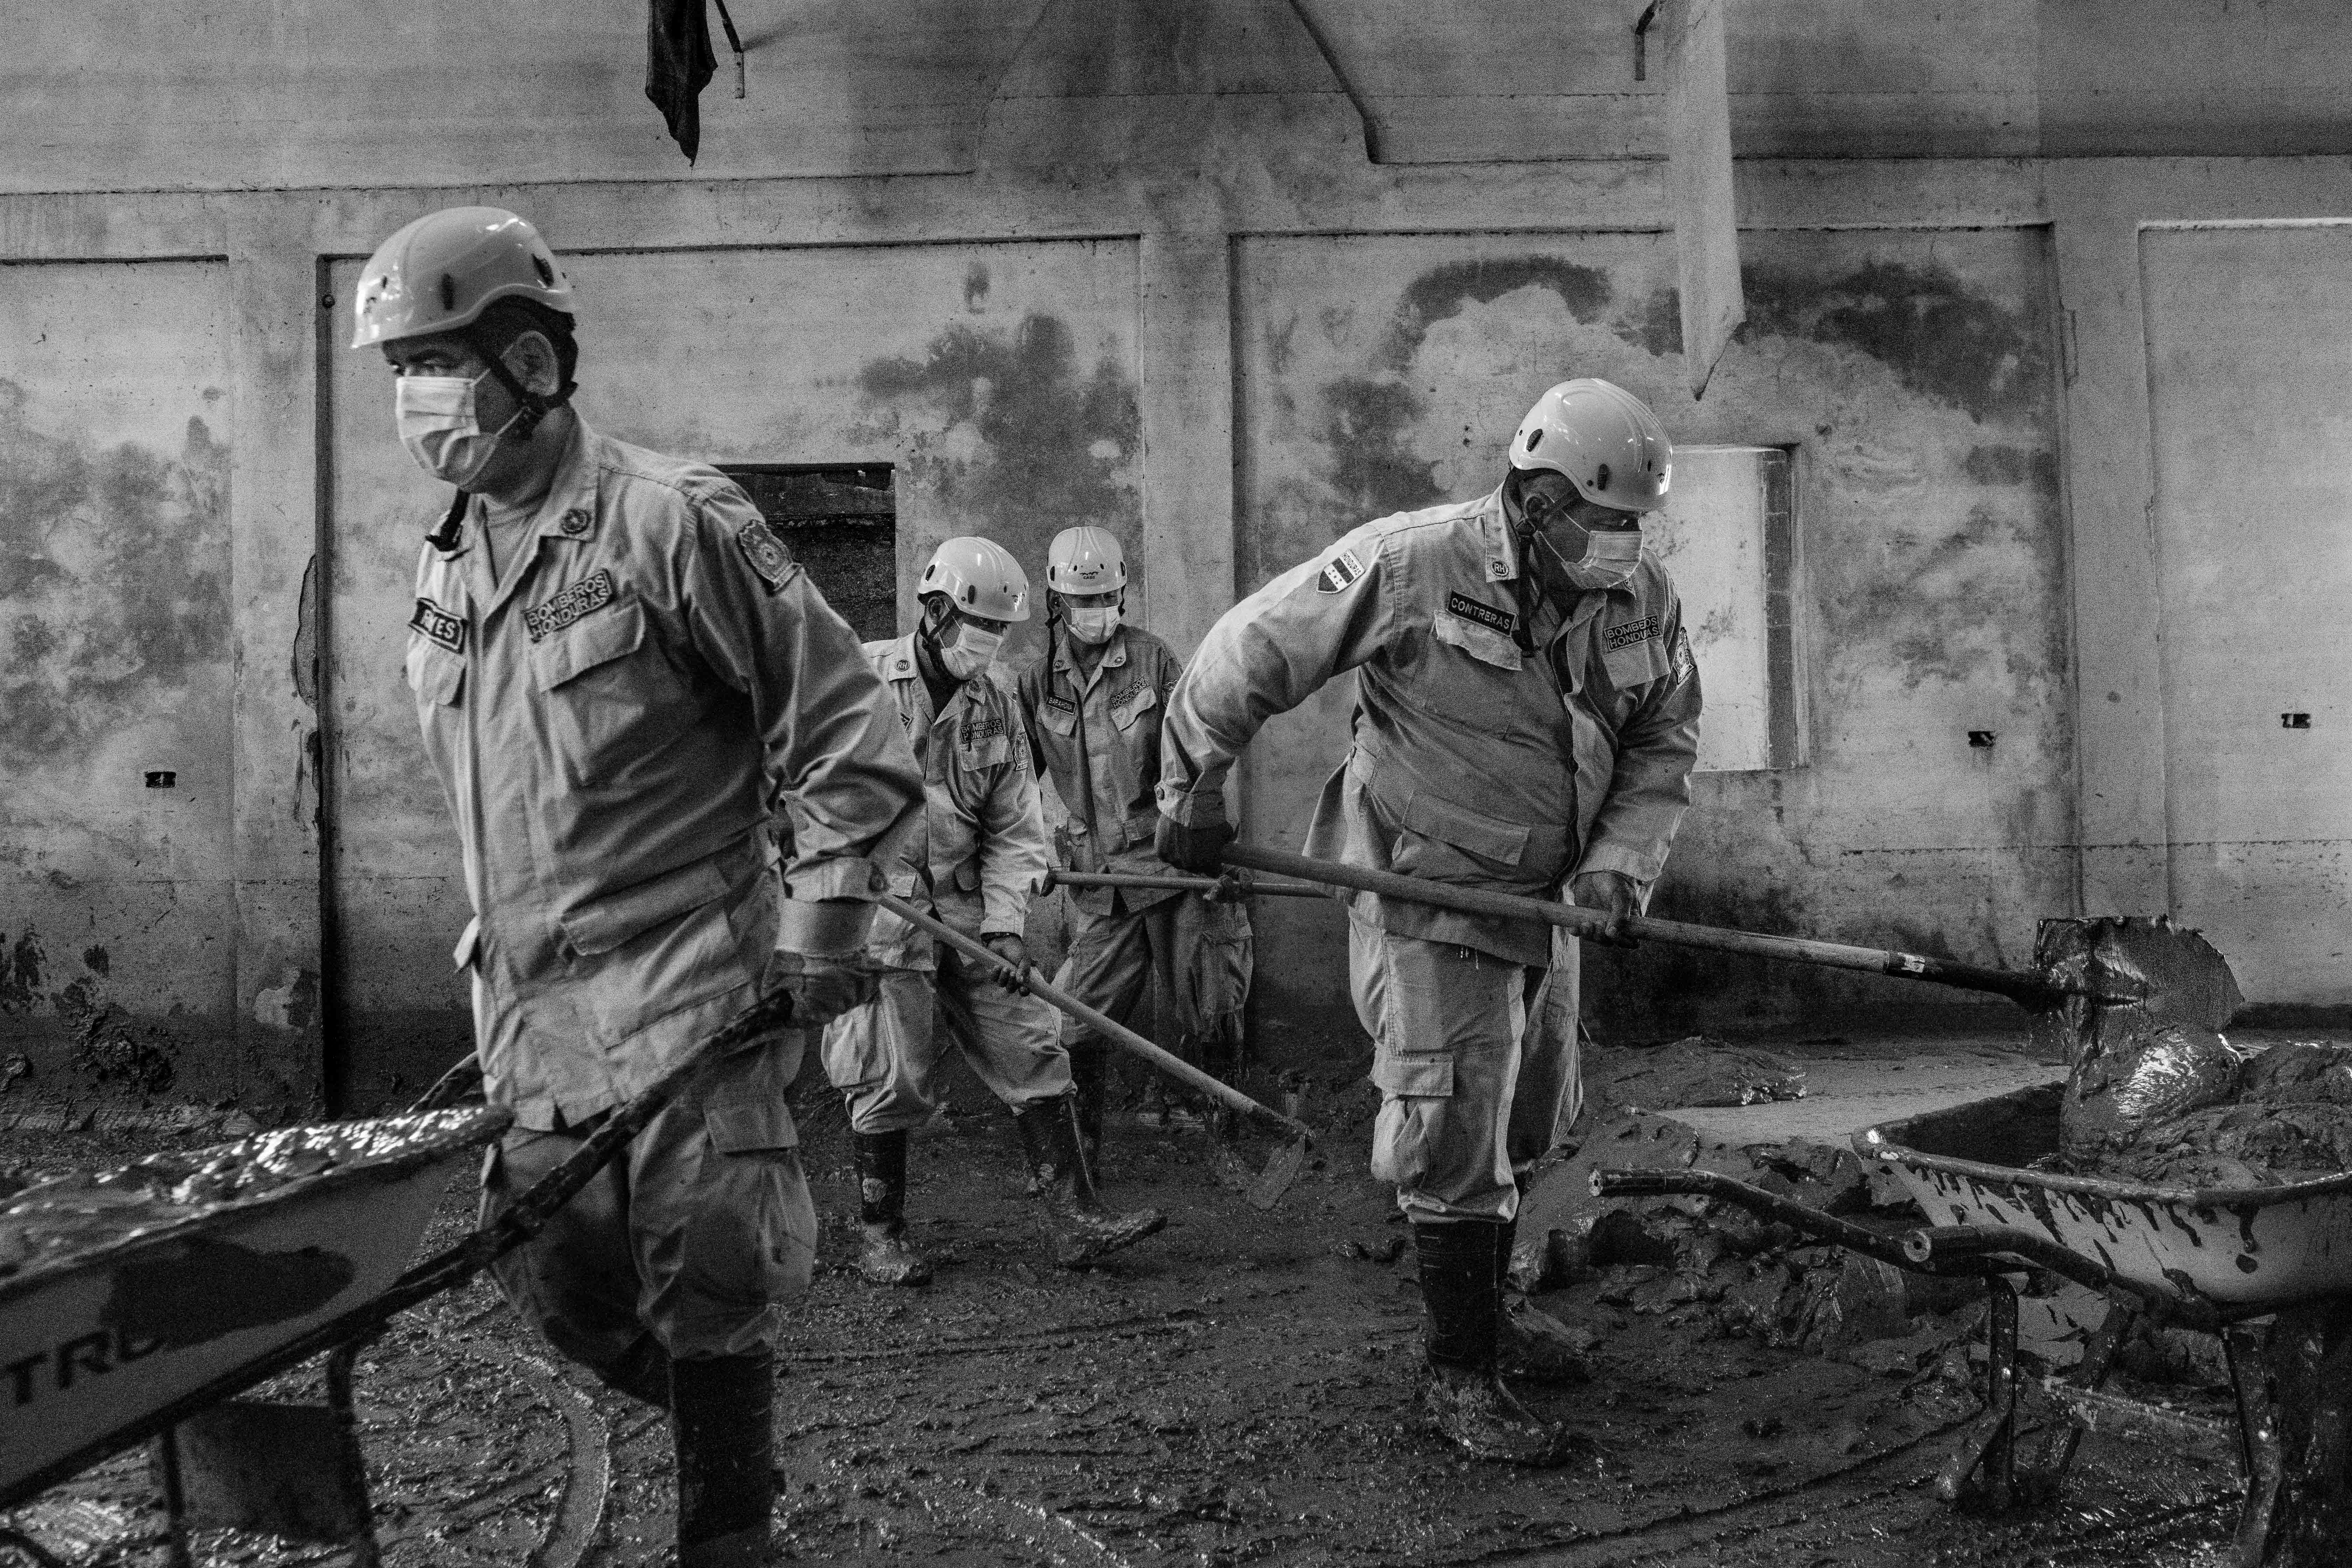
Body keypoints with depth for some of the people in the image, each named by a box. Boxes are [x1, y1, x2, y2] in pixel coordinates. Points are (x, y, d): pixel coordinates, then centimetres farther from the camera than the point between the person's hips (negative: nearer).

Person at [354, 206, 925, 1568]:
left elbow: (848, 728, -10)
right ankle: (730, 1440, 37)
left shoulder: (671, 523, -12)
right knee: (558, 1279, 11)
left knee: (704, 1277, -3)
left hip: (687, 981, -7)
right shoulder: (446, 562, 11)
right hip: (530, 1000, 8)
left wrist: (825, 915, -12)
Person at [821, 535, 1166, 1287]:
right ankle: (878, 1235, 18)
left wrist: (1003, 925, -4)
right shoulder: (864, 678, -7)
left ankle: (1073, 1220, 9)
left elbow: (1014, 830, 7)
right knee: (893, 1077, -2)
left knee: (1032, 1052, 2)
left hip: (965, 909, 5)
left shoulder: (995, 707, 8)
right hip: (878, 906, -5)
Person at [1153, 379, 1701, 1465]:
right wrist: (1192, 793, -8)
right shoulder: (1411, 564, -20)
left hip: (1542, 901, 7)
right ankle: (1457, 1374, 11)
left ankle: (1484, 1315, 41)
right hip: (1425, 897, -7)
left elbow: (1663, 744, 7)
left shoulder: (1642, 597, -3)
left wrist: (1622, 859, -10)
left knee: (1527, 1130, 20)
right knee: (1454, 1141, -5)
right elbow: (1247, 656, -13)